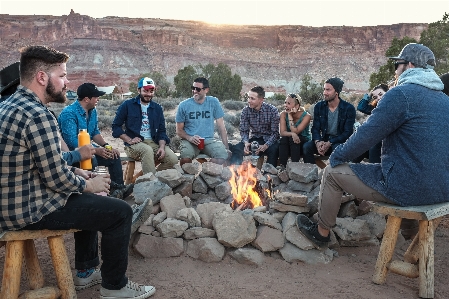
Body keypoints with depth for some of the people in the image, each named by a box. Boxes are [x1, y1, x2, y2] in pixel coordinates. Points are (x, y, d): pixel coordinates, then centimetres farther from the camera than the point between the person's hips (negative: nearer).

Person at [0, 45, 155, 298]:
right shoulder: (38, 115, -25)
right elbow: (56, 177, -24)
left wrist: (74, 172, 9)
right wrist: (89, 185, -6)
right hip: (31, 210, -10)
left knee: (93, 201, 27)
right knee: (121, 212, -5)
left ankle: (86, 271, 34)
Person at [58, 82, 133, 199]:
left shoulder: (92, 111, 6)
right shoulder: (69, 114, -21)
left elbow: (95, 132, 13)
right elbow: (71, 141, -28)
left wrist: (106, 145, -6)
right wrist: (95, 150, -33)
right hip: (70, 153, -9)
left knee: (114, 156, -1)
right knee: (91, 160, -35)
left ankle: (118, 188, 0)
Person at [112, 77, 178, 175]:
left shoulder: (157, 108, 15)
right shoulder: (127, 105, 5)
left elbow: (162, 131, 11)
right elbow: (116, 126, 4)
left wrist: (162, 147, -7)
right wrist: (129, 140, -10)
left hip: (154, 143, 4)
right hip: (135, 144, -3)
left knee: (173, 159, -21)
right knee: (147, 150, -38)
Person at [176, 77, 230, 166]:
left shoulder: (213, 102, 4)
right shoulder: (183, 105, 2)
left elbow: (221, 126, 4)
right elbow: (179, 130, 6)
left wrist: (226, 147, -4)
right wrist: (189, 138, -15)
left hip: (208, 140, 1)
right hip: (189, 141, -1)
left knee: (223, 154, -29)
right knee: (185, 156, -35)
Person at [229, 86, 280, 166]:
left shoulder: (272, 110, -13)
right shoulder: (246, 111, -4)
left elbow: (275, 132, -14)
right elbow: (243, 130, -2)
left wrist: (265, 146, -31)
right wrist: (246, 142, -25)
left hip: (269, 140, -2)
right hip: (253, 139, 3)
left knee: (273, 150, -35)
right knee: (236, 148, -22)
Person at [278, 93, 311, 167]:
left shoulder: (306, 116, -16)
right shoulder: (283, 114, -7)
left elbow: (295, 131, -25)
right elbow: (282, 132, -17)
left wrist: (290, 116, -25)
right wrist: (292, 134, -37)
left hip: (304, 144, -2)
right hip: (289, 145, 3)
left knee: (292, 138, -32)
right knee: (283, 139, -29)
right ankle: (282, 166, -29)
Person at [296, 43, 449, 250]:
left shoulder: (401, 94, -15)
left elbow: (367, 135, -16)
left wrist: (336, 156, -1)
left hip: (408, 188, -9)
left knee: (333, 172, 6)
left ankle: (321, 233, 23)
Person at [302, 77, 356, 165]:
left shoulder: (349, 108, -8)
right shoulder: (319, 106, 4)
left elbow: (347, 132, -11)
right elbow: (315, 128, 1)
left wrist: (329, 143, -24)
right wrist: (317, 142, -22)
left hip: (340, 141, -3)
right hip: (324, 140, 3)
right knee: (306, 146, -25)